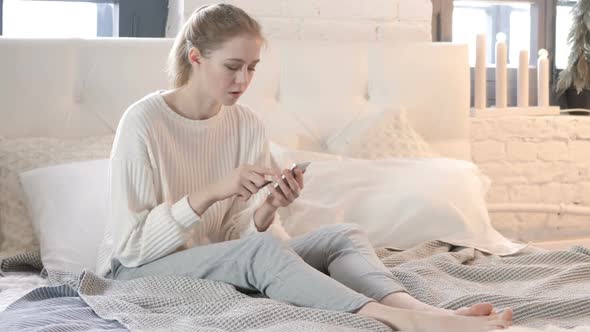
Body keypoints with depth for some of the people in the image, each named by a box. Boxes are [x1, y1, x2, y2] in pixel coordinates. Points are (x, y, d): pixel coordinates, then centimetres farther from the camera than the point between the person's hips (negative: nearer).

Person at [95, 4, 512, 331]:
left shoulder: (247, 124, 1)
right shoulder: (144, 122, -15)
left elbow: (238, 234, 2)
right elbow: (131, 243, -18)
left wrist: (266, 210, -20)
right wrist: (210, 193, -27)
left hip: (219, 261, 6)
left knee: (342, 237, -16)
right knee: (263, 248, -35)